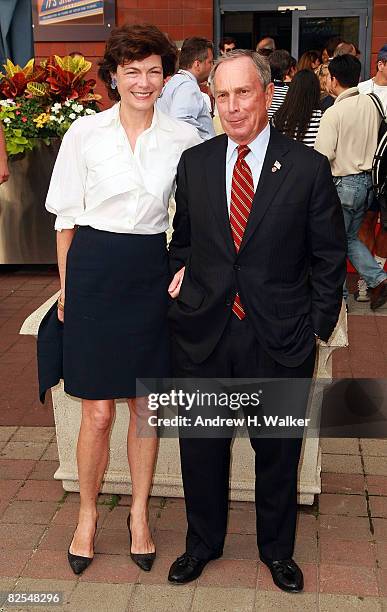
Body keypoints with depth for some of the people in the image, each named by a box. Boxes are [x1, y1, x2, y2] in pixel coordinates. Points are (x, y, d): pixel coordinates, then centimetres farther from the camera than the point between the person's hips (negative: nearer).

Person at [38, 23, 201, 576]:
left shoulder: (183, 137, 3)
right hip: (95, 272, -1)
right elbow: (67, 217, 3)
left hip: (154, 274, 2)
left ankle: (139, 514, 30)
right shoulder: (85, 133, -1)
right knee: (98, 411, 3)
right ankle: (87, 515, 26)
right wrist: (67, 286, 2)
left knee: (146, 405, 10)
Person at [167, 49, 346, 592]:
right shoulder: (193, 163, 3)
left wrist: (317, 328, -4)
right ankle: (203, 542, 40)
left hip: (279, 339, -2)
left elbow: (329, 257, -1)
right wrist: (181, 272, 2)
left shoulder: (308, 168, -6)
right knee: (202, 447, 15)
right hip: (203, 333, 2)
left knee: (277, 451, 15)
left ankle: (277, 548, 39)